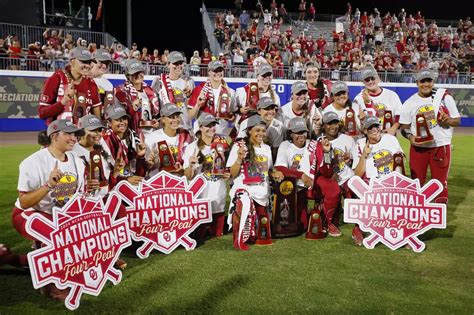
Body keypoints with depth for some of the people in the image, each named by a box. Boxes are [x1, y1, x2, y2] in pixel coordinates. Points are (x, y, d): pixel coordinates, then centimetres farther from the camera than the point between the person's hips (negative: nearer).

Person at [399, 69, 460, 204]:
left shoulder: (445, 97, 0)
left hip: (441, 146, -1)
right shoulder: (409, 102, 2)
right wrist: (410, 136, -16)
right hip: (418, 147, 1)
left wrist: (447, 120, -17)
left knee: (440, 181, 4)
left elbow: (457, 120, 5)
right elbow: (404, 127, 5)